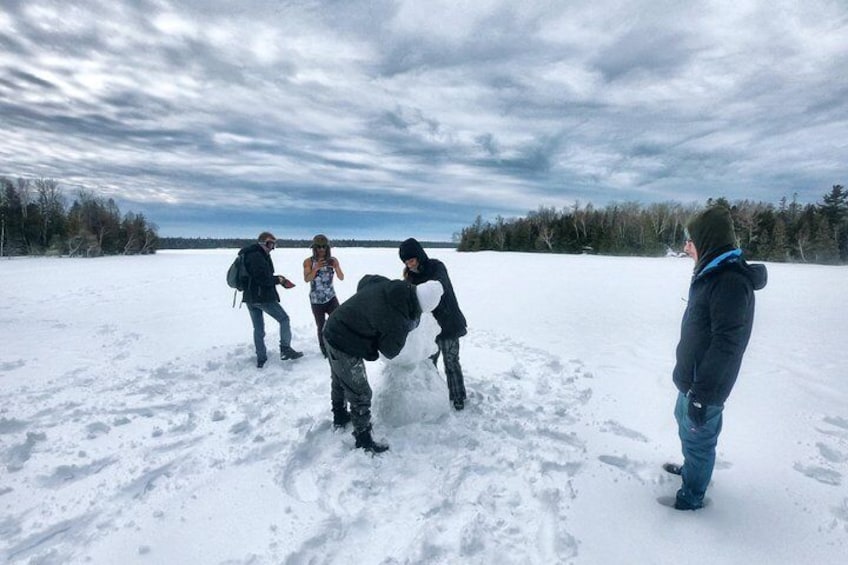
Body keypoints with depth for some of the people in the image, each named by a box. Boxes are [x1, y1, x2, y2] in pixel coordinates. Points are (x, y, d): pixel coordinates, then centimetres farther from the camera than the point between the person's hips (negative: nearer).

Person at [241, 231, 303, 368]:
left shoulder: (249, 255, 15)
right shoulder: (258, 256, -16)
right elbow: (264, 279, -22)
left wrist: (278, 278, 3)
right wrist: (279, 279, -7)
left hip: (250, 298, 9)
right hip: (263, 297, -9)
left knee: (258, 328, 12)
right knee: (284, 319, 4)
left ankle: (261, 359, 17)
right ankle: (285, 349, 3)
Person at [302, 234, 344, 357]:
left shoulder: (333, 260, -6)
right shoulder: (308, 261, -9)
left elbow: (341, 278, -10)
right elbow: (306, 279, -20)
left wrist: (336, 267, -29)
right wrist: (316, 268, -35)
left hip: (331, 298, 1)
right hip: (316, 300, -1)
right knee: (322, 327, 7)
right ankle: (324, 349, 31)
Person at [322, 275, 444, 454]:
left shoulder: (383, 283, -12)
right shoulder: (397, 322, -30)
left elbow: (364, 281, 10)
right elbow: (390, 351, -11)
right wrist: (407, 326, -1)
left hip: (332, 331, 9)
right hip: (346, 347, -9)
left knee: (339, 380, 30)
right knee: (360, 394, 7)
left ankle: (340, 417, 53)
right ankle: (363, 440, 25)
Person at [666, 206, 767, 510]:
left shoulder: (731, 281, -25)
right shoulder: (713, 274, 6)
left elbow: (726, 344, -26)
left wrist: (701, 394, -23)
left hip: (706, 385, -9)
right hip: (692, 377, 9)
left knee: (698, 437, 7)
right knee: (684, 419, 26)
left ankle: (692, 496, 27)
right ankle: (691, 468, 48)